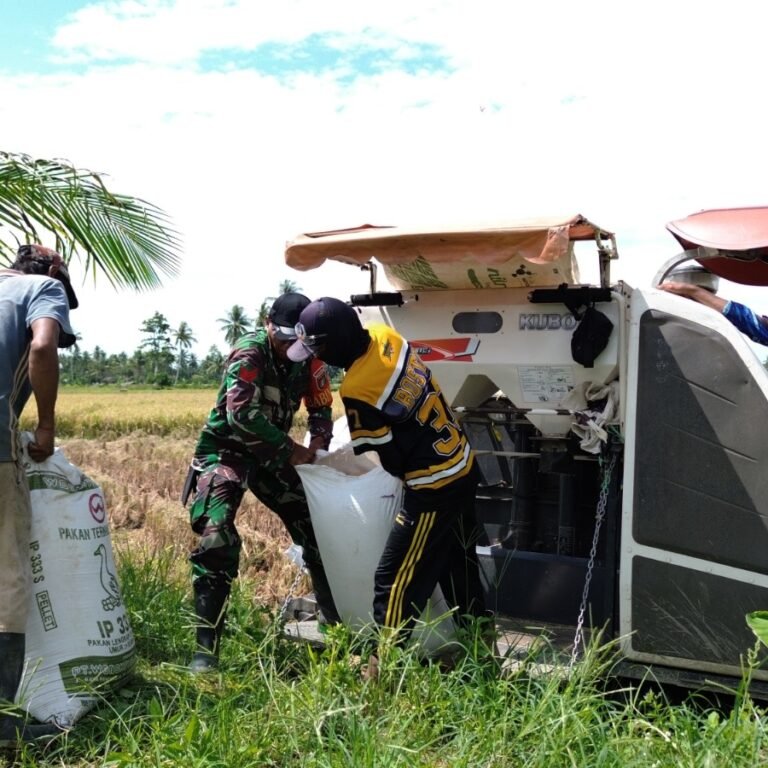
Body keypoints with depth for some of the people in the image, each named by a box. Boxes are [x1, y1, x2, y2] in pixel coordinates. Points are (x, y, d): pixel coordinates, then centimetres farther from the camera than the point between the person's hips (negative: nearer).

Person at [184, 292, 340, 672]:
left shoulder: (308, 360, -2)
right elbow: (241, 413, -31)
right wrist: (290, 449, -25)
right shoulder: (249, 352, -20)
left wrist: (316, 447, -12)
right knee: (217, 539, -20)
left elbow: (321, 411, 8)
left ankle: (334, 620, 24)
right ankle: (206, 647, -12)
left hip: (271, 452, 6)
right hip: (226, 449, -6)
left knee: (315, 527, 7)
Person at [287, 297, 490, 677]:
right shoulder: (385, 336, -4)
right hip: (463, 467, 9)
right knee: (459, 567, 23)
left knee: (395, 582, 1)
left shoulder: (357, 391, -25)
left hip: (435, 488, -9)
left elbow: (391, 458, -14)